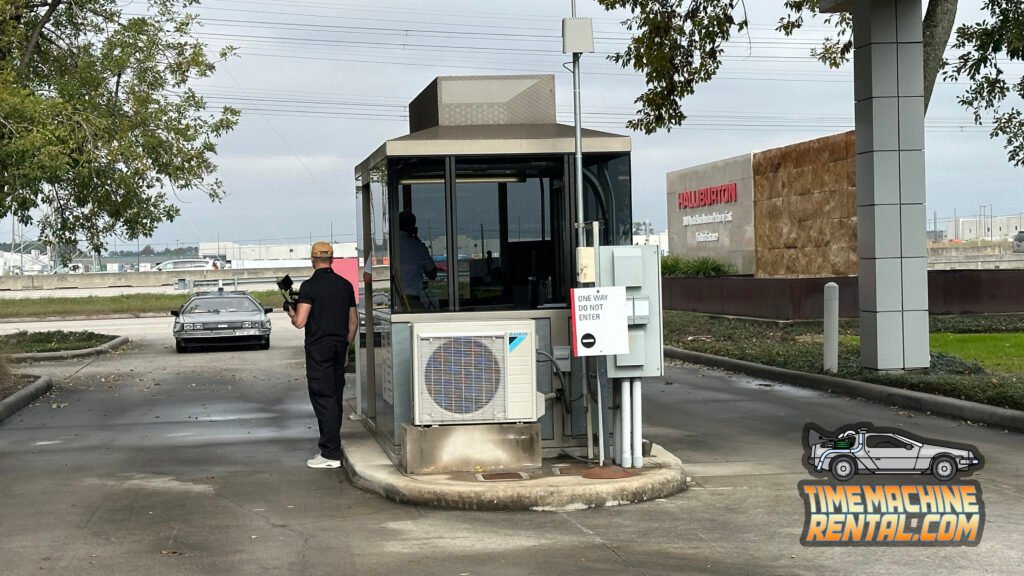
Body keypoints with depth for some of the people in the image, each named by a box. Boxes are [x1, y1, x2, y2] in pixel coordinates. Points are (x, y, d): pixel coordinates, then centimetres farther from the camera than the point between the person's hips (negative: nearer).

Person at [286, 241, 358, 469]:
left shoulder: (309, 286, -10)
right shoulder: (345, 285, 8)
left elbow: (300, 322, -15)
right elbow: (353, 321, 13)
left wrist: (291, 313, 7)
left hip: (318, 348, -6)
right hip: (339, 347, 6)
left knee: (323, 397, -5)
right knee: (335, 397, 14)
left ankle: (331, 454, -8)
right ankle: (331, 445, 23)